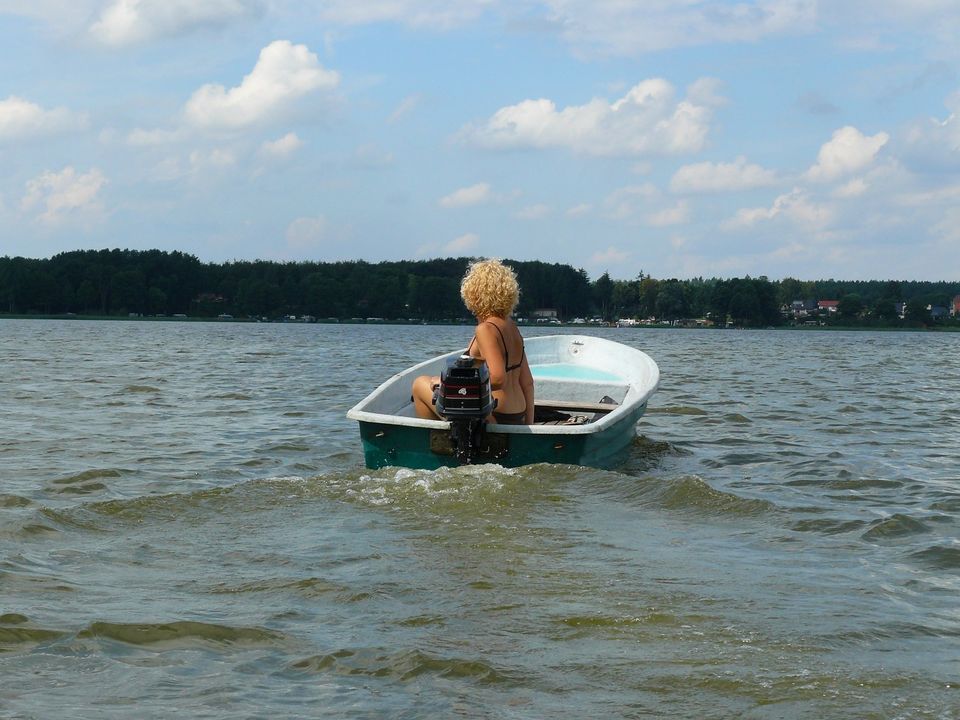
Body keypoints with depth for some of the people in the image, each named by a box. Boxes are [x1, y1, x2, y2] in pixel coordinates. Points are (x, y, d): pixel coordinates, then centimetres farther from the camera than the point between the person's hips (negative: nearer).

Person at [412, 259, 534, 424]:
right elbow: (527, 383, 13)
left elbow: (497, 378, -28)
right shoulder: (512, 328, 11)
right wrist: (528, 426, 18)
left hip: (494, 418, -9)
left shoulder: (486, 329, -16)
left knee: (420, 384, 5)